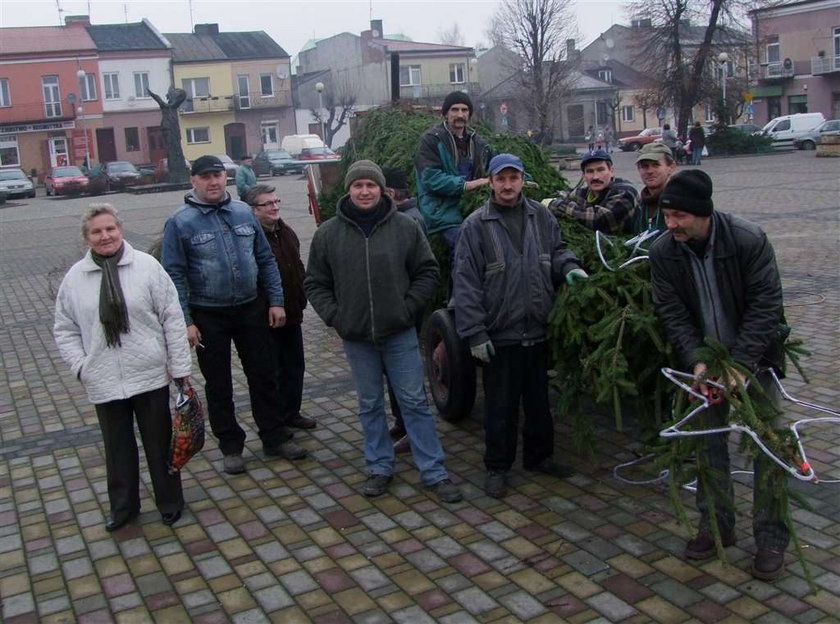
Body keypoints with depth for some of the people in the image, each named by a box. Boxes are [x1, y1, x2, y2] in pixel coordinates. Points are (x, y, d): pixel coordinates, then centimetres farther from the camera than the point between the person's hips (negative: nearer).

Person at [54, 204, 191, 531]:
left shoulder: (147, 266, -6)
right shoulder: (74, 278, 1)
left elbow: (172, 319, -5)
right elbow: (65, 330, 9)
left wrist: (180, 367, -6)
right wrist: (81, 366, -3)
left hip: (151, 377, -2)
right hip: (104, 382, 2)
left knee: (160, 443, 11)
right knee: (117, 448, 15)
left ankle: (170, 502, 29)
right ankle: (123, 507, 33)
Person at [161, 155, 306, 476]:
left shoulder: (244, 212, 2)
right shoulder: (180, 223, -8)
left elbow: (265, 260, 6)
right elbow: (174, 275, -10)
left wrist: (276, 301, 1)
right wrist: (185, 322, -14)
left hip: (251, 310, 3)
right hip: (209, 317, -3)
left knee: (263, 377, 11)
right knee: (218, 386, 10)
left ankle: (275, 438, 25)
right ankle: (231, 446, 24)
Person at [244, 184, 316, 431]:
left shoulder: (287, 232, 10)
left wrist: (301, 299, 16)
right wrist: (270, 309, -21)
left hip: (292, 314, 8)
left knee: (295, 366, 17)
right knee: (272, 371, 2)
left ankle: (291, 412, 33)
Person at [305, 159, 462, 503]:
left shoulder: (406, 227, -3)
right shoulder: (328, 234, -1)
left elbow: (427, 272, 4)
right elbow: (315, 283, 6)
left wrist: (409, 307, -5)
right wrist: (334, 316, -5)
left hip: (399, 333, -1)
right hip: (356, 337, 1)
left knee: (415, 402, 4)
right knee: (370, 405, 13)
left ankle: (434, 472, 12)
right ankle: (380, 467, 27)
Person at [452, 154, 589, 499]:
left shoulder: (541, 216, 4)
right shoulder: (476, 225, -8)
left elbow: (556, 249, 19)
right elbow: (466, 283, -10)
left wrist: (568, 266, -6)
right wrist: (474, 333, -13)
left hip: (538, 330, 4)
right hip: (500, 334, -4)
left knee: (539, 399, 18)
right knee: (500, 406, 7)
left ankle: (538, 454, 37)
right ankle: (497, 466, 23)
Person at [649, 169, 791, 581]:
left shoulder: (749, 240, -22)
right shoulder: (664, 251, -13)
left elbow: (765, 305, -20)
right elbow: (672, 313, -10)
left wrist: (740, 363, -27)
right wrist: (696, 360, -24)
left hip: (755, 355, -3)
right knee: (708, 440, 9)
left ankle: (771, 537, 12)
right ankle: (716, 524, 24)